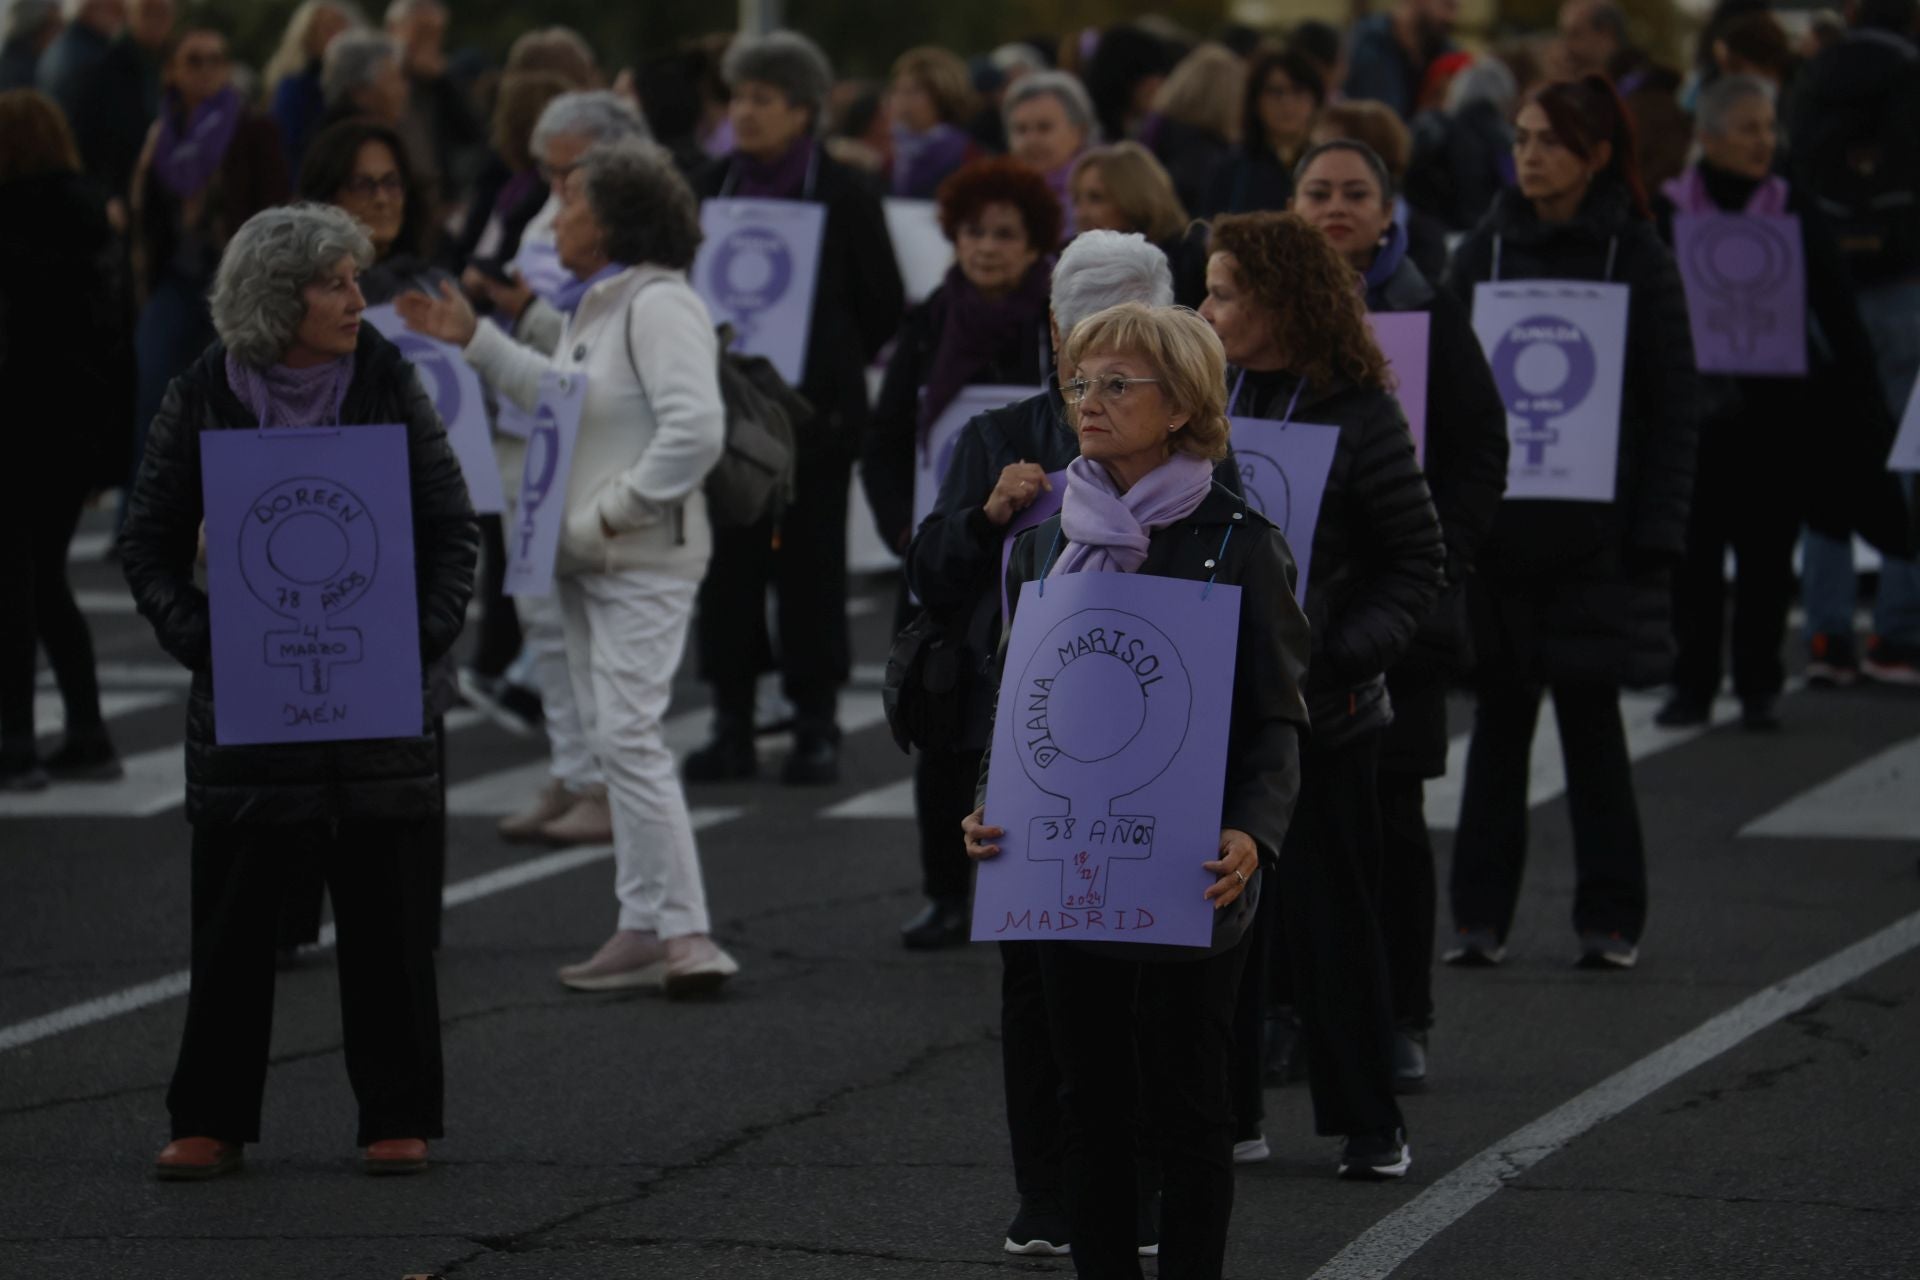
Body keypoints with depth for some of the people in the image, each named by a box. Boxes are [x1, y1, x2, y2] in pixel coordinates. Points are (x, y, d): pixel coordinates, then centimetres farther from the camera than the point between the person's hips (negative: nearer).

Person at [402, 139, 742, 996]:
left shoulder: (660, 306, -16)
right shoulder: (596, 305, 15)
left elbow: (695, 430, -25)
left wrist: (612, 511, -21)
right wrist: (474, 340, 26)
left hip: (642, 562, -10)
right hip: (584, 559, 10)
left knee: (629, 737, -15)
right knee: (612, 740, 11)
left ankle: (684, 934, -15)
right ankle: (646, 929, 15)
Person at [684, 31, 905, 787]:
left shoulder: (844, 198, -4)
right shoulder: (712, 188, 6)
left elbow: (884, 308, 1)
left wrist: (826, 367, -3)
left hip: (813, 411, -3)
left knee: (810, 562, 1)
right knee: (727, 561, 4)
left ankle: (817, 725, 9)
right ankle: (732, 726, 11)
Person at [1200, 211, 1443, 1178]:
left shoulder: (1357, 414, -9)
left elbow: (1417, 564, -5)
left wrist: (1342, 659, -18)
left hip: (1316, 710, -5)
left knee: (1329, 916, 2)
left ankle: (1370, 1122, 12)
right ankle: (1226, 1114, 17)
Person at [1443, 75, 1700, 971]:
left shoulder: (1635, 257, 0)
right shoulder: (1484, 251, 7)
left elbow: (1673, 405, -1)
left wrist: (1654, 531, -8)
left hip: (1594, 527, -2)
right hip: (1495, 523, 2)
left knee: (1590, 715, 2)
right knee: (1499, 715, 4)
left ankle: (1610, 916, 10)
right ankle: (1481, 914, 8)